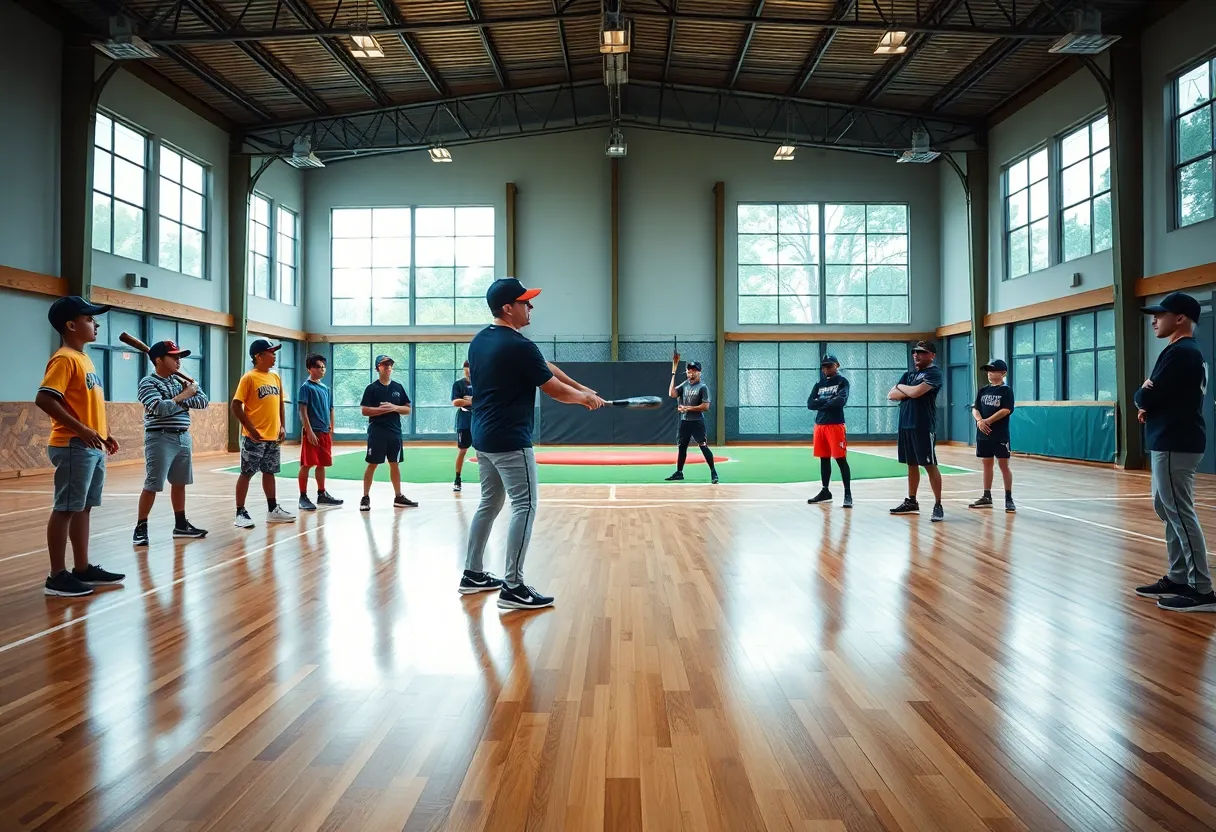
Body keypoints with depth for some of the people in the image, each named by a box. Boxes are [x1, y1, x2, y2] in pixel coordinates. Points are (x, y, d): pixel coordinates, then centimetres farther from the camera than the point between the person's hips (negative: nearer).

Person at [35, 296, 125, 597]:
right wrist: (81, 430, -23)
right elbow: (44, 399, -22)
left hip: (92, 447, 9)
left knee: (83, 508, 13)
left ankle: (83, 568, 21)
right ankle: (57, 576, 2)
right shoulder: (65, 359, -13)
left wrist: (106, 434, 18)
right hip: (73, 447, -9)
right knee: (65, 509, -4)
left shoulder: (85, 359, 16)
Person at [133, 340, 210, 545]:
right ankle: (141, 528, 6)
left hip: (183, 438, 7)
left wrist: (182, 400, -12)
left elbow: (203, 401, 3)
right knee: (152, 485, -4)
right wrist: (183, 395, -12)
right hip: (160, 439, -7)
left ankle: (181, 525, 24)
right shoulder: (148, 382, -9)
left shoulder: (182, 380, 11)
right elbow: (160, 408, -23)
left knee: (179, 483, 14)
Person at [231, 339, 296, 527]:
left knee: (269, 473, 15)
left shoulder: (275, 378, 11)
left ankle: (273, 510, 23)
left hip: (273, 437, 7)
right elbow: (236, 406, -12)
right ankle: (240, 513, 6)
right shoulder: (249, 378, -10)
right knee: (246, 473, 0)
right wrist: (250, 428, -16)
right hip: (255, 437, -7)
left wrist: (282, 427, 9)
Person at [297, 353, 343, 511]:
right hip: (312, 432, -7)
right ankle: (303, 497, 3)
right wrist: (309, 431, -18)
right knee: (306, 465, -3)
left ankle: (322, 495, 23)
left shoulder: (326, 388, 15)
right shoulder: (306, 387, -6)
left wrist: (331, 432, 15)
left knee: (322, 464, 13)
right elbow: (303, 411, -12)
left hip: (325, 432, 7)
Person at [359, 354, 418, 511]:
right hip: (376, 432, -4)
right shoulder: (372, 388, -2)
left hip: (395, 432, 4)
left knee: (395, 464, 10)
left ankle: (398, 497, 17)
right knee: (372, 464, -1)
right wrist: (381, 409, -18)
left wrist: (394, 408, -9)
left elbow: (407, 410, 8)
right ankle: (366, 497, 5)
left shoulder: (398, 387, 9)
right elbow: (364, 411, -7)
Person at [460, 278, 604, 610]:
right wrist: (585, 397, 10)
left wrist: (582, 388, 12)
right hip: (510, 440, -9)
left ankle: (473, 574, 26)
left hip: (483, 437, 10)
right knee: (525, 507, -5)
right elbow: (555, 390, -9)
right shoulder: (518, 346, -18)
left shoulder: (479, 341, 11)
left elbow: (545, 367, 11)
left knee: (489, 504, 18)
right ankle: (513, 588, -5)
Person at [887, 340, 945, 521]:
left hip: (924, 426, -7)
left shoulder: (934, 372, -6)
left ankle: (938, 505, 0)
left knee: (930, 465, -5)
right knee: (911, 464, 14)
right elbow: (891, 395, 10)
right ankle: (911, 502, 23)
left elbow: (916, 392, -19)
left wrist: (901, 387, 1)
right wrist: (908, 391, -7)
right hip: (906, 424, 7)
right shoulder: (908, 374, 18)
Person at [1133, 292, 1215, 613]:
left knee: (1180, 514, -9)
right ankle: (1178, 580, 22)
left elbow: (1146, 396, -20)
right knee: (1167, 509, 15)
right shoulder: (1188, 351, 17)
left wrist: (1141, 396, 3)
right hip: (1173, 441, 11)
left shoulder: (1178, 353, -16)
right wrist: (1147, 403, -1)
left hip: (1174, 445, -11)